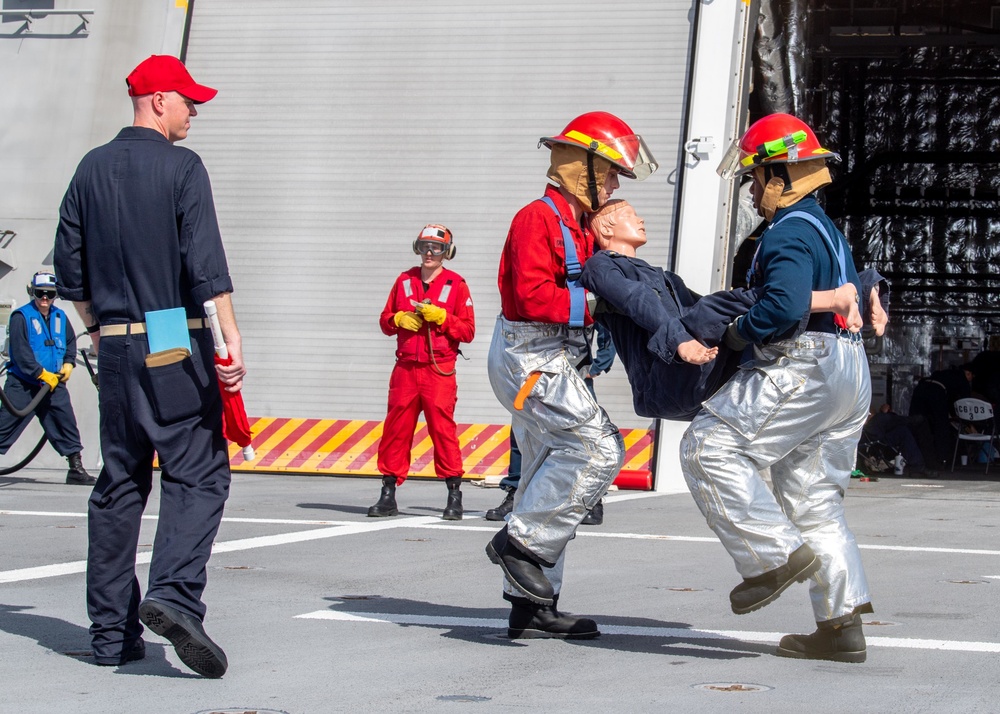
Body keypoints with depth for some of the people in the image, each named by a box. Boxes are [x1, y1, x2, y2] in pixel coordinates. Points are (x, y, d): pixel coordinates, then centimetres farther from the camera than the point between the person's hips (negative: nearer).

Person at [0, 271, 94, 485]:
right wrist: (42, 374, -17)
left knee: (65, 420, 2)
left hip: (53, 383, 5)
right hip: (23, 384, -5)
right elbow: (21, 352, -16)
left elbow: (70, 342, 23)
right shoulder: (21, 317, -10)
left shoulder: (60, 317, 9)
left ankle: (76, 467, 9)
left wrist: (68, 364, 7)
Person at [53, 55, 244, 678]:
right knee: (198, 475, -4)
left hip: (115, 349, 6)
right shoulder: (182, 166, -6)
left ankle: (112, 632, 10)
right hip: (179, 349, -6)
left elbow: (70, 266, 14)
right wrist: (232, 342, -17)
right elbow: (206, 262, -15)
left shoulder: (92, 169, 11)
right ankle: (174, 596, -23)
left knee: (119, 483, 10)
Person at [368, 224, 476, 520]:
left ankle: (454, 496, -4)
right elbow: (385, 320, 17)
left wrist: (440, 317, -14)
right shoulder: (404, 281, 14)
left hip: (439, 370, -4)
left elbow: (468, 330, -1)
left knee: (442, 427, -10)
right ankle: (388, 495, 11)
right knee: (396, 427, 3)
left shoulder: (456, 284, 2)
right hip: (405, 368, 4)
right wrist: (400, 319, -4)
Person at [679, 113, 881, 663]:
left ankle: (777, 553, -13)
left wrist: (741, 333, -10)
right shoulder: (825, 228, 22)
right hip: (851, 373, 11)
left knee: (710, 447, -9)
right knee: (814, 498, 12)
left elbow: (785, 305, -25)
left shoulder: (788, 233, -11)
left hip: (803, 369, -11)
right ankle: (842, 624, 8)